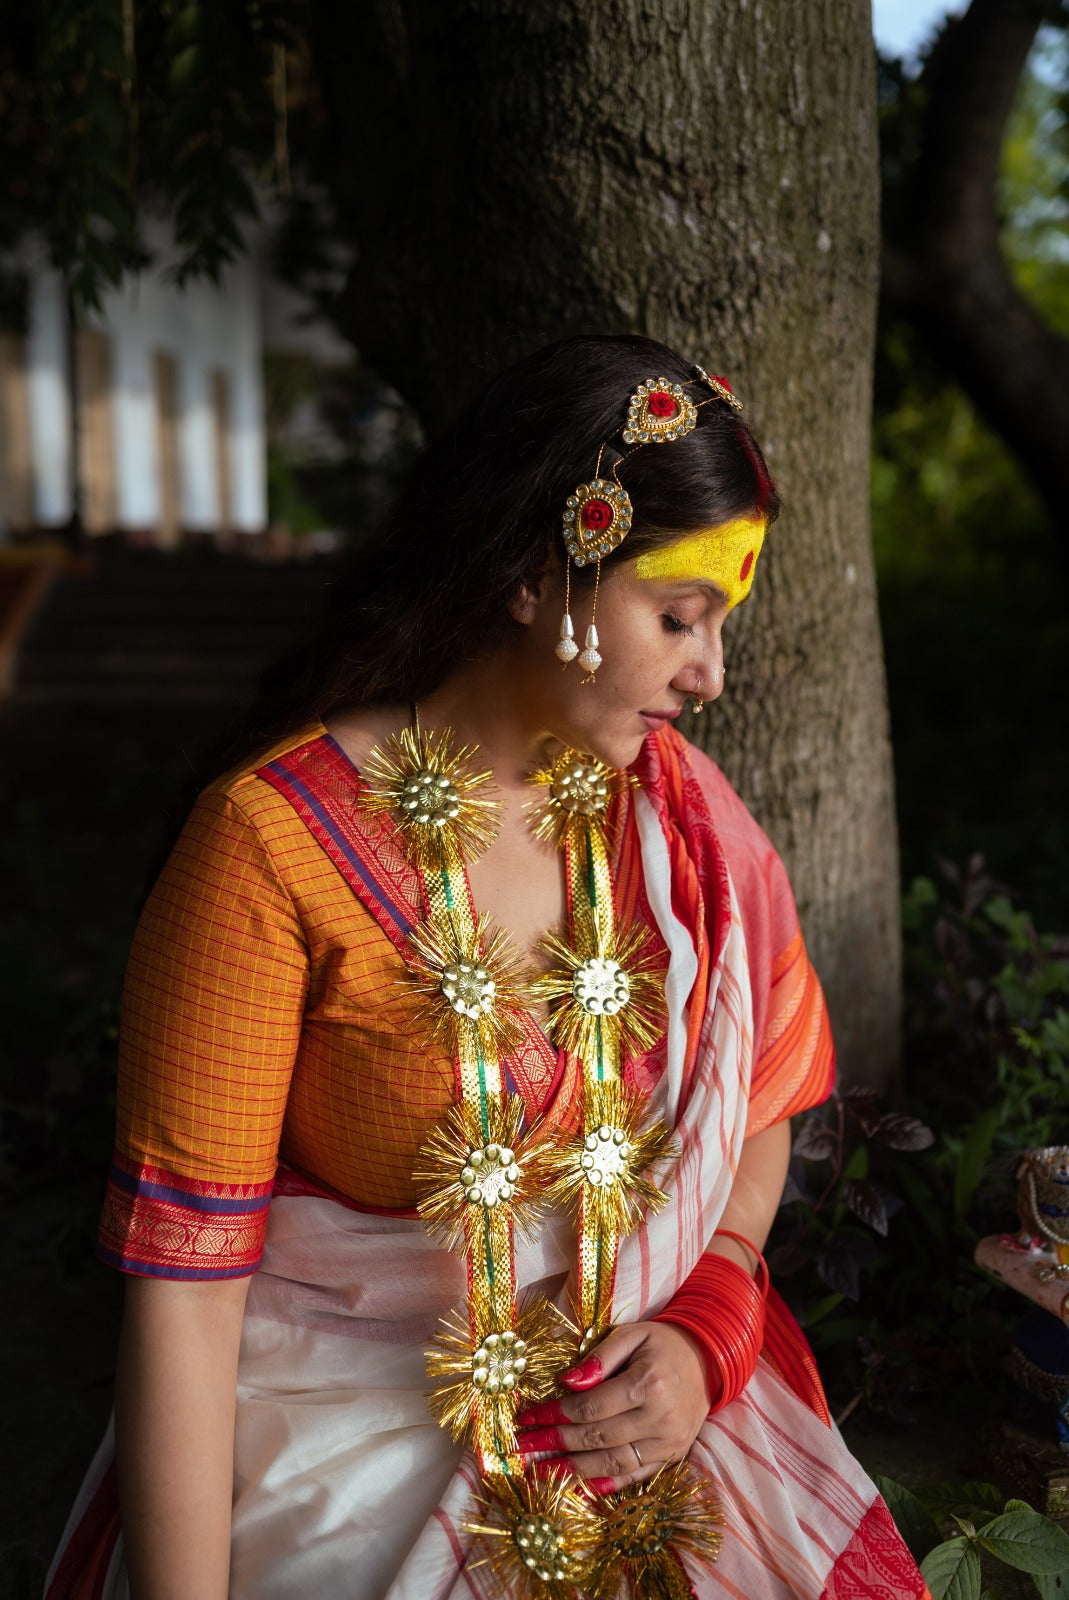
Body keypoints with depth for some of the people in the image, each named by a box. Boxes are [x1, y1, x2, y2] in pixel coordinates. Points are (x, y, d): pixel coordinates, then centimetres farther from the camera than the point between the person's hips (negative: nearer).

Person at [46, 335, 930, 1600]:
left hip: (643, 1416, 4)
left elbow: (759, 1106, 11)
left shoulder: (676, 810, -2)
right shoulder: (272, 841, -17)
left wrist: (707, 1332, -4)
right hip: (349, 1438, -4)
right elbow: (182, 1272, -15)